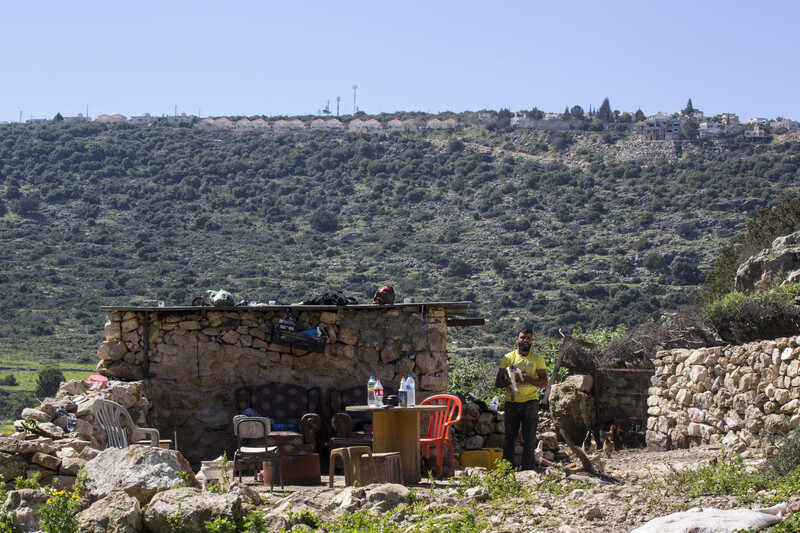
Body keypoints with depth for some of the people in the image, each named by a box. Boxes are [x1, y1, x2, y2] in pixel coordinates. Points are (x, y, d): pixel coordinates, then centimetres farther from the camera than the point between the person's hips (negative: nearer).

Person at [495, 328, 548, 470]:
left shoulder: (538, 359, 7)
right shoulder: (508, 358, 7)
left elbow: (544, 382, -2)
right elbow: (498, 382, 4)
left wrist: (525, 377, -15)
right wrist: (511, 379, -15)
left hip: (530, 403, 0)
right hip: (512, 403, 0)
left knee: (529, 440, -1)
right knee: (509, 439, 4)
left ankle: (527, 470, 4)